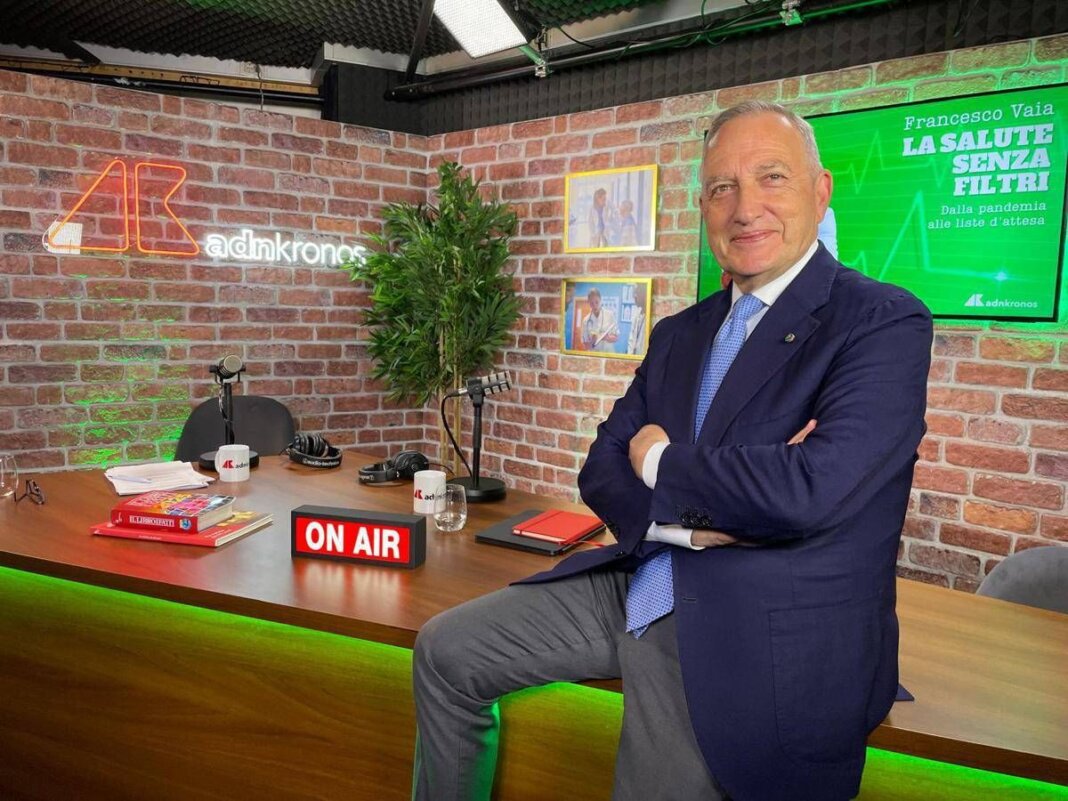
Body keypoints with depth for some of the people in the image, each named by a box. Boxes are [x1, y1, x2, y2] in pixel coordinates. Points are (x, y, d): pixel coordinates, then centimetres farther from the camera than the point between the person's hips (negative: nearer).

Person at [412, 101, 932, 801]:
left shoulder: (885, 323, -10)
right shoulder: (680, 335, 12)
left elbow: (812, 491, -25)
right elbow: (604, 469, 7)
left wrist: (663, 462, -9)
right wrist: (697, 518, -14)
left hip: (763, 636, -6)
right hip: (641, 585, 7)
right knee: (445, 651, 6)